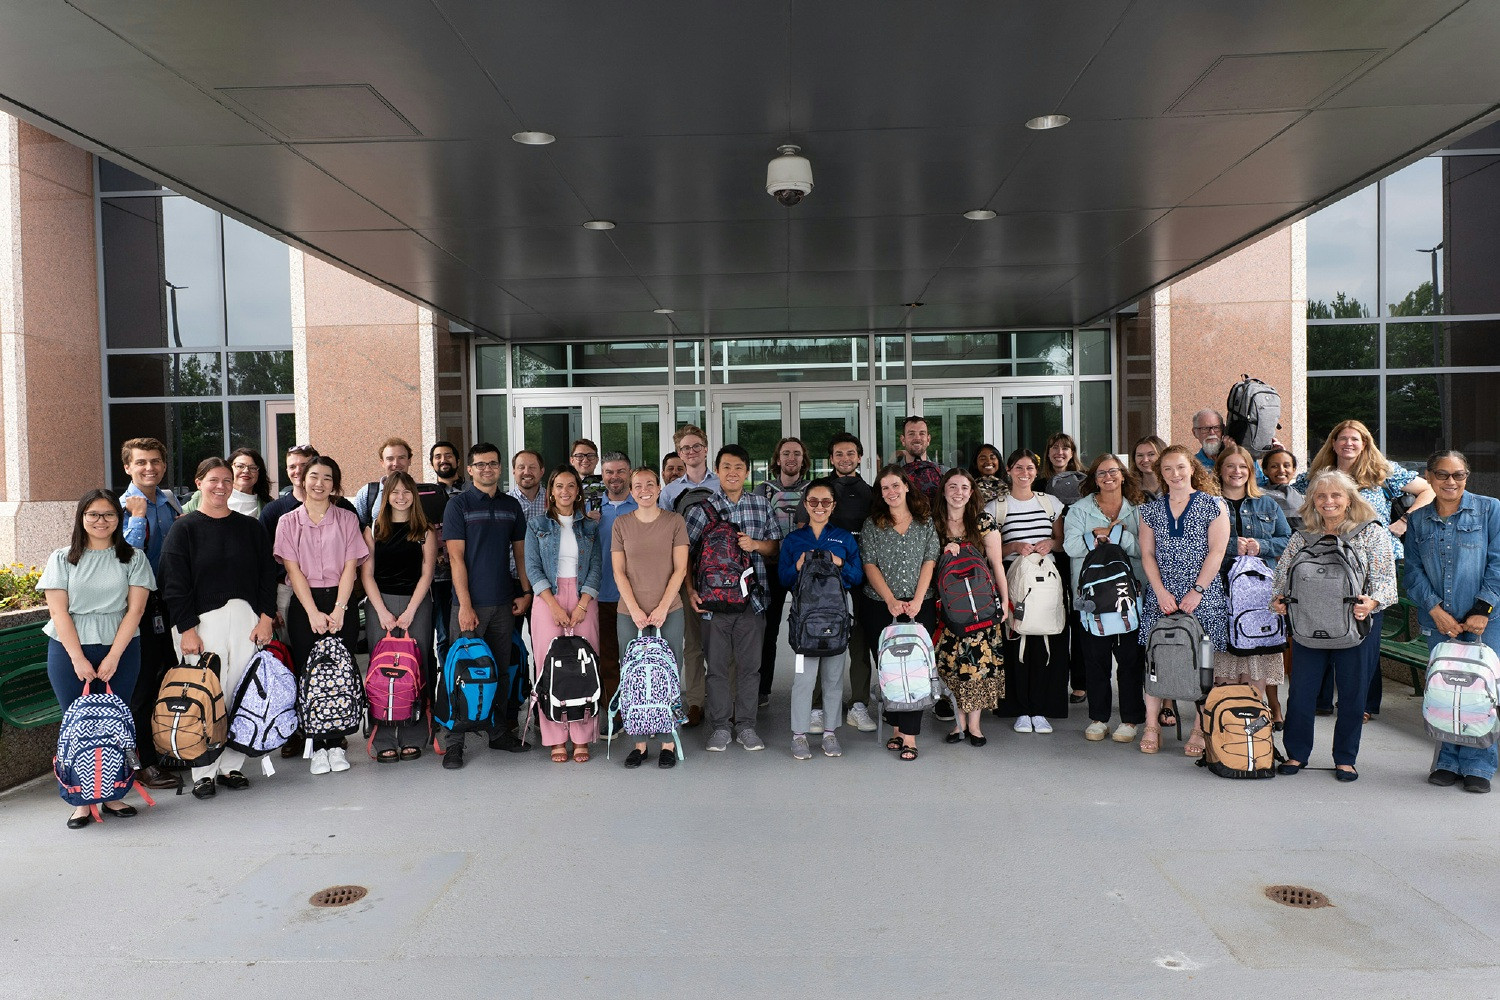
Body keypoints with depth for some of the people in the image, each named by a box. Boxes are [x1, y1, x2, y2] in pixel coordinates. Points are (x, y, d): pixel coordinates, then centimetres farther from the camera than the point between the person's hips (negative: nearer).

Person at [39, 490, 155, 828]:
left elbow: (135, 608, -2)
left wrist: (113, 657, -10)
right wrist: (79, 659, -10)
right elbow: (59, 612, -2)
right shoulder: (62, 559, 5)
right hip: (69, 651, 0)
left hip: (120, 650, 0)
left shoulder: (133, 558, 5)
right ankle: (82, 802, 6)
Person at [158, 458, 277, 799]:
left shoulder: (250, 527, 12)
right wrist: (186, 629, -10)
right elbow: (173, 583, -3)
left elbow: (268, 575, 11)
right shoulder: (184, 529, 2)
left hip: (246, 619, 3)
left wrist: (266, 617, 1)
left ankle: (231, 766, 13)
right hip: (201, 622, -3)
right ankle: (204, 772, 6)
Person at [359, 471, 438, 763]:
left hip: (416, 605, 0)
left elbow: (426, 573, 2)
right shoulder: (373, 530, 9)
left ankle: (412, 739, 5)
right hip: (380, 604, 1)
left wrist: (409, 611, -8)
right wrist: (383, 611, -6)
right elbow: (366, 573, 4)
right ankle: (384, 741, 3)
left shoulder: (426, 531, 7)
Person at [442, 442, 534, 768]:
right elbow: (456, 557, -8)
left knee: (500, 669, 12)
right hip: (470, 602, -4)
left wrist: (526, 591, 7)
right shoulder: (459, 505, -3)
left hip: (504, 602, 4)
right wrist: (465, 604, -14)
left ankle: (500, 732, 23)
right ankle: (454, 743, 6)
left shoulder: (511, 506, 11)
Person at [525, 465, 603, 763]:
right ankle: (556, 740, 3)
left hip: (583, 600, 1)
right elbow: (532, 568, 0)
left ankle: (582, 738, 4)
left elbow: (594, 568, 5)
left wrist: (582, 605, -8)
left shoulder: (590, 526, 12)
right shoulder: (537, 525, 8)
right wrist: (554, 605, -11)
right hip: (548, 599, -1)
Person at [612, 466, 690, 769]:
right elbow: (619, 572, 3)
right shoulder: (621, 524, 6)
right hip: (630, 613, 1)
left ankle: (668, 743, 11)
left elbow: (680, 569, -1)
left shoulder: (675, 522, 3)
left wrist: (662, 608, -10)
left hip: (669, 611, -1)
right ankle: (639, 742, 13)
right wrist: (635, 609, -7)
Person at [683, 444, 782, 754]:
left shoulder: (762, 505, 8)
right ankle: (719, 726, 19)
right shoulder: (701, 507, 2)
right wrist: (691, 590, -8)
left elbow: (777, 546, 12)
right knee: (716, 664, 6)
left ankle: (746, 725, 20)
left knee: (750, 663, 7)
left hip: (752, 597, 2)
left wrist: (756, 544, -8)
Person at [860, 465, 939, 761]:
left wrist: (917, 600, -9)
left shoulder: (926, 522, 7)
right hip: (879, 606, 1)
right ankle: (896, 728, 14)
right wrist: (891, 600, -11)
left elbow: (930, 561, 2)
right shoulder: (872, 525, 7)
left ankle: (909, 736, -5)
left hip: (920, 606, -1)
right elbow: (870, 565, 0)